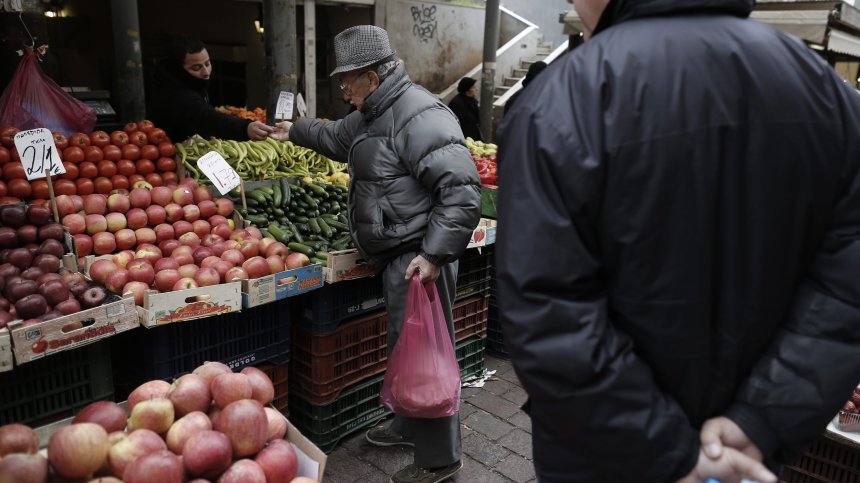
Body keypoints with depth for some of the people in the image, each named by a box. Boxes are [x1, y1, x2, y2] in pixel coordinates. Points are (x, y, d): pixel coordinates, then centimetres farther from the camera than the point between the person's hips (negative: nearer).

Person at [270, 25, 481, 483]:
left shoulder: (418, 114, -19)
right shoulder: (374, 114, 15)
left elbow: (462, 188, -25)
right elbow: (339, 136, 38)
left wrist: (436, 254, -26)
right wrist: (296, 131, 47)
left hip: (419, 256, -10)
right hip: (396, 254, 11)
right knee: (404, 346, 22)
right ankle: (408, 426, 41)